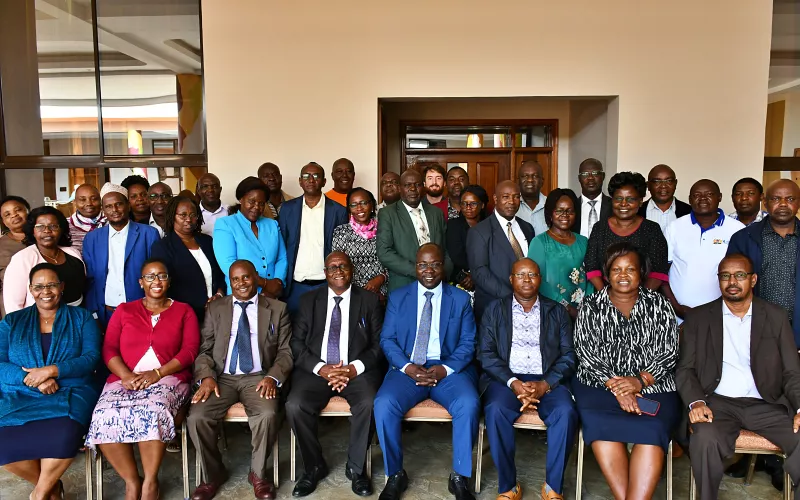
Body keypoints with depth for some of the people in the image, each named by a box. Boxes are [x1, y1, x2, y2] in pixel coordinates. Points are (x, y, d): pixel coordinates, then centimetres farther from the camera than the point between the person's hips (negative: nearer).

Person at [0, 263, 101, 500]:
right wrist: (33, 378, -16)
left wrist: (52, 370, -18)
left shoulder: (82, 318, 9)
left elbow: (91, 357, -3)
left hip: (69, 394, -2)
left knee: (63, 437, -34)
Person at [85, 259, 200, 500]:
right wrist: (127, 375, -12)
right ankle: (132, 481, -12)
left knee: (151, 412, -35)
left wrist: (157, 373, -14)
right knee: (105, 417, -29)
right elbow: (108, 349, 8)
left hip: (168, 379, -2)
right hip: (125, 380, 3)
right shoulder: (124, 311, 19)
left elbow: (190, 350, 1)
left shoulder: (184, 311, 13)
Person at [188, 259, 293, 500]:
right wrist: (206, 376, -11)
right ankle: (213, 475, 3)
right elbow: (204, 349, 8)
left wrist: (273, 377, -13)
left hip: (258, 378, -1)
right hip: (222, 377, 2)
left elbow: (285, 351, 4)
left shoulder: (277, 309, 9)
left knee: (268, 415, -31)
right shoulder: (216, 308, 14)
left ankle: (258, 473, -3)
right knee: (197, 417, -25)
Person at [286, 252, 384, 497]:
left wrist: (354, 368, -15)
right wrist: (321, 368, -12)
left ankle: (356, 467, -5)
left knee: (369, 403, -30)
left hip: (358, 371, -1)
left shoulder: (369, 300, 8)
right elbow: (297, 343, 4)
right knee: (295, 406, -25)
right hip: (316, 370, 1)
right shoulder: (309, 300, 12)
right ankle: (314, 466, 0)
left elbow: (379, 344, 2)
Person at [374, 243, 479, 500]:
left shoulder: (461, 298, 10)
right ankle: (395, 475, -6)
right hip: (408, 368, 1)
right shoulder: (397, 297, 11)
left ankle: (460, 477, -9)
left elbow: (468, 343, 4)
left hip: (449, 369, 0)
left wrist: (446, 368, -14)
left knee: (469, 404, -30)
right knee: (383, 404, -28)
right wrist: (407, 367, -12)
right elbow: (387, 339, 5)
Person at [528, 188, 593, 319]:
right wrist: (567, 308, -16)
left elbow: (589, 278, 10)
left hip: (582, 313, 4)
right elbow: (537, 281, -11)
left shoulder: (583, 242, 10)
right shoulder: (539, 242, -4)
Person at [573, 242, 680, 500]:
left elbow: (669, 352, 2)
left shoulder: (659, 305, 8)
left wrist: (640, 380, -15)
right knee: (599, 426, -29)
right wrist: (615, 386, -14)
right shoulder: (591, 305, 7)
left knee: (653, 431, -28)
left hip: (653, 387, 0)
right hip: (599, 385, 0)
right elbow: (585, 352, -1)